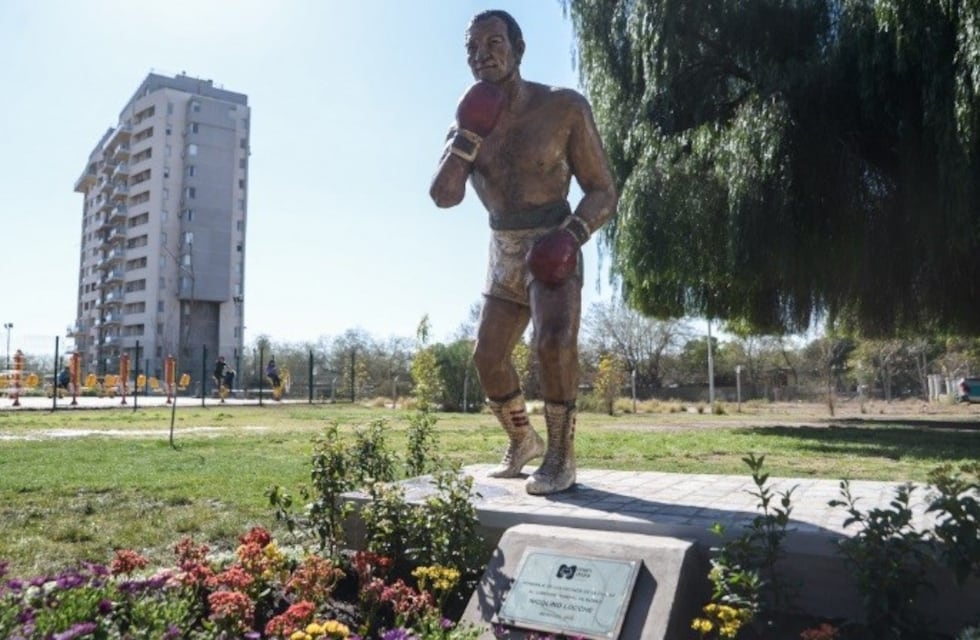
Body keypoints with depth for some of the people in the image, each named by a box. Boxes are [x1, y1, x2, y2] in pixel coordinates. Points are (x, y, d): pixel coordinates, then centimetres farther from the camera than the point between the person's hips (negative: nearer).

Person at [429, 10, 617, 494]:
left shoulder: (565, 107, -13)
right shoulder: (470, 119, 1)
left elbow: (603, 191, -10)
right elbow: (443, 196, -12)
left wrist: (574, 233, -28)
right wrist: (468, 131, -20)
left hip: (553, 251, -5)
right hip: (504, 255, 6)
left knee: (553, 341, -29)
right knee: (488, 357, 8)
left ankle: (561, 455, -12)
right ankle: (522, 440, 32)